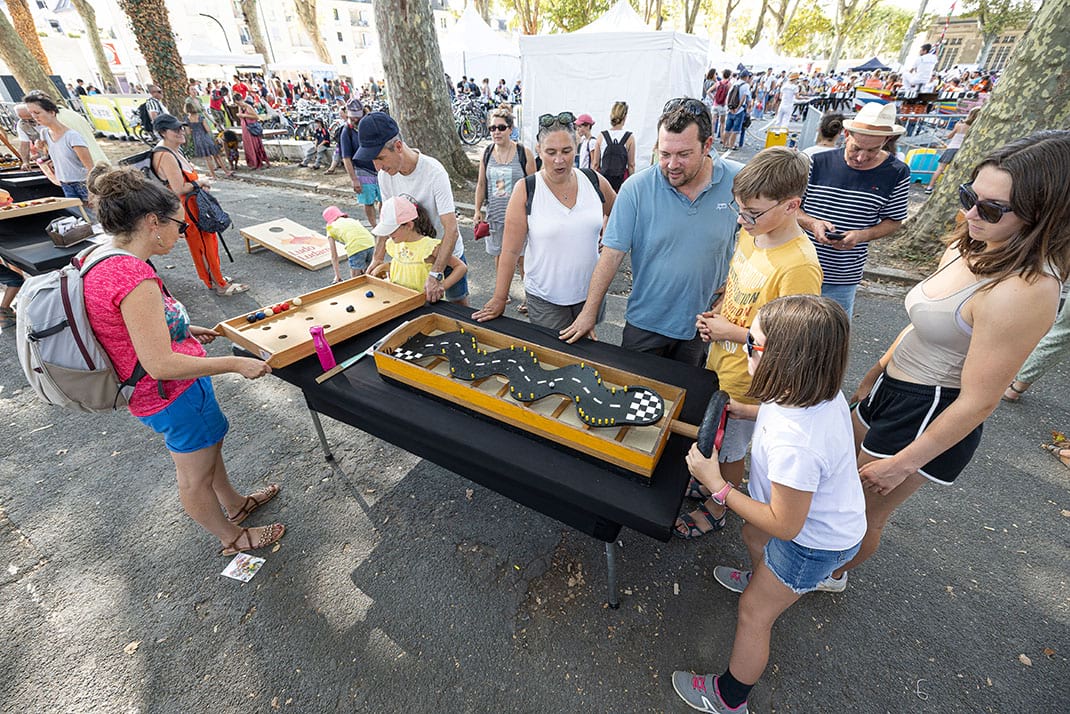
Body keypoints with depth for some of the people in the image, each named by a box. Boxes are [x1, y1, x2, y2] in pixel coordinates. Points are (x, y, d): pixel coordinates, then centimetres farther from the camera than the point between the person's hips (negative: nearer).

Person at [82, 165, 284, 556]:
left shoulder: (101, 260, -1)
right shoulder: (133, 276, -31)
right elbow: (160, 364, -31)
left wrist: (182, 328, 15)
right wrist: (237, 363, -25)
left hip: (163, 390, 10)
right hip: (176, 394, -9)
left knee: (209, 444, 29)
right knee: (196, 476, 13)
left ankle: (235, 504, 52)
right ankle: (231, 538, 37)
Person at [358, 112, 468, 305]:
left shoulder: (434, 171, -29)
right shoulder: (385, 174, -11)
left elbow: (451, 230, -34)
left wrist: (435, 275, -41)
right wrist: (377, 258, -4)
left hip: (448, 252, -4)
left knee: (459, 303, 11)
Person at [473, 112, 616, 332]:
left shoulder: (595, 181, -2)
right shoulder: (525, 190, -11)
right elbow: (511, 250, -10)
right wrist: (499, 299, -8)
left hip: (589, 292, 3)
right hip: (545, 299, -3)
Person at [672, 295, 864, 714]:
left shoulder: (792, 443, -44)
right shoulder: (818, 392, -18)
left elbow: (784, 525, -30)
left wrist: (717, 486, -26)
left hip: (814, 543, -8)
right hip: (827, 516, 8)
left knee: (754, 613, 11)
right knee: (752, 537, 34)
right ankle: (763, 582, 69)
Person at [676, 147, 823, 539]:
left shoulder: (798, 267, -29)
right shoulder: (749, 233, -4)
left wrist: (729, 331, -21)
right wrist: (714, 314, -5)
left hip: (746, 381, -7)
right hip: (719, 362, 7)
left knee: (729, 450, 16)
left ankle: (717, 507, 42)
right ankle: (708, 483, 52)